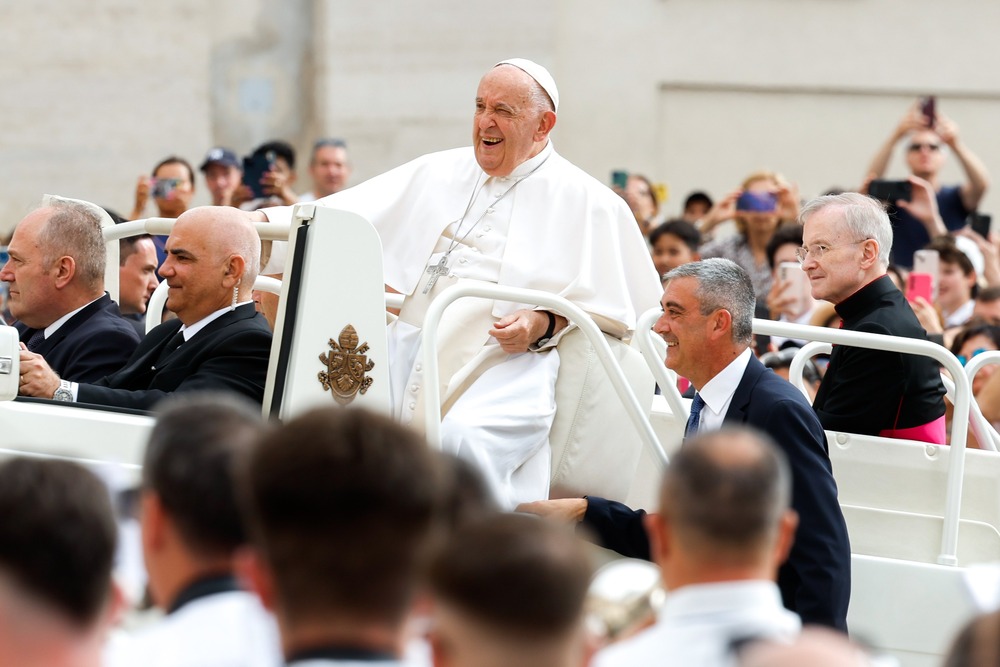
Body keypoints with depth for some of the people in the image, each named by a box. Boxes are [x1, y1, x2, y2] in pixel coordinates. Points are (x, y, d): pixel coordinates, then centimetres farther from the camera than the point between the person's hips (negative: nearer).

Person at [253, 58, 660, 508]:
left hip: (508, 368, -4)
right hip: (414, 351, 4)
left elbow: (617, 306, 4)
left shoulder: (590, 203, 7)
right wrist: (261, 222, 1)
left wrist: (543, 324, -12)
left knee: (463, 440, -35)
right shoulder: (437, 174, 19)